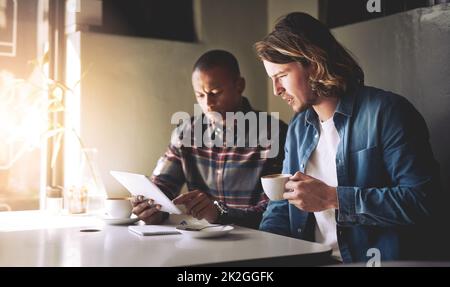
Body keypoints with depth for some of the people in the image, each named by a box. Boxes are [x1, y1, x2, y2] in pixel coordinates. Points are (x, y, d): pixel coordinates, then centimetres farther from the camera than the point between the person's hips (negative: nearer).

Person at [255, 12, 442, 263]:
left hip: (380, 258, -4)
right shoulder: (298, 128, 11)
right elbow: (283, 205, 15)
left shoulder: (385, 111, -9)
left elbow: (421, 200, -16)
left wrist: (332, 198, -16)